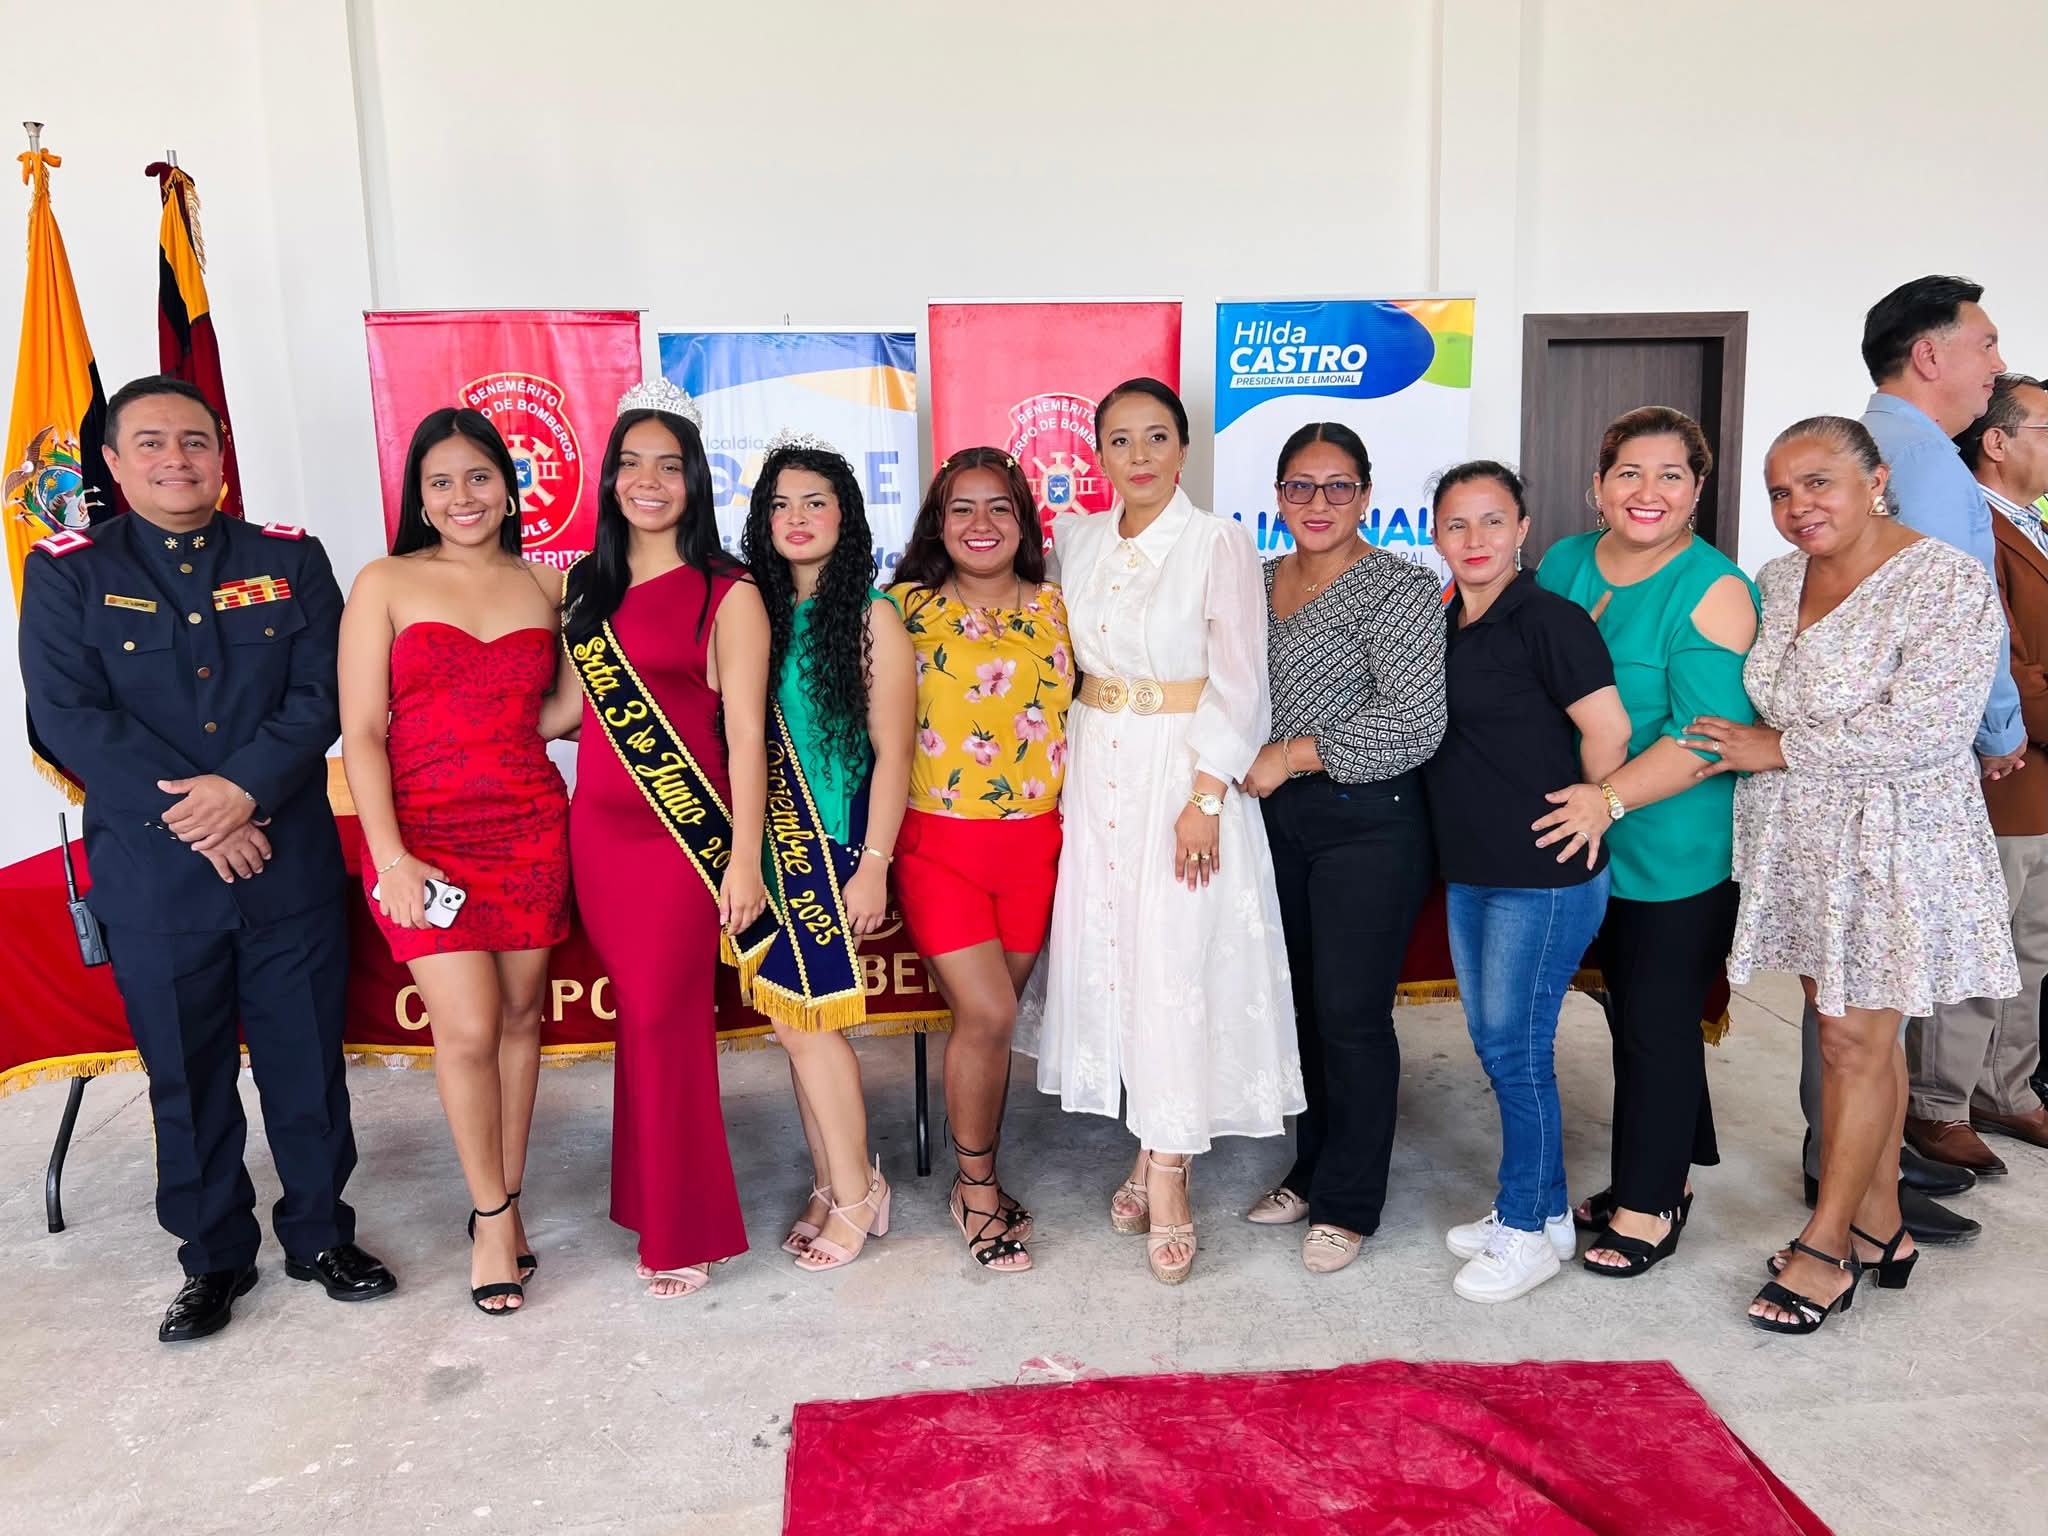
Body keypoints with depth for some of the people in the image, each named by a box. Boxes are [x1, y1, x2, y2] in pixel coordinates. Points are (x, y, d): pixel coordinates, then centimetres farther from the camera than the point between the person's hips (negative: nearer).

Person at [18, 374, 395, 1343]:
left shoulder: (290, 559, 5)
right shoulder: (68, 573, 2)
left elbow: (320, 697, -3)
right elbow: (68, 718, -7)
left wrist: (243, 787, -18)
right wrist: (190, 816, -15)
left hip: (291, 866, 1)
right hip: (153, 877, 0)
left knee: (308, 1061, 9)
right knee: (187, 1076, 11)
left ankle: (320, 1234, 28)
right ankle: (213, 1257, 29)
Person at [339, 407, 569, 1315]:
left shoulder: (545, 589, 8)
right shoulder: (386, 584, 1)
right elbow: (361, 733, -3)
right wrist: (389, 856, -10)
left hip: (530, 831, 3)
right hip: (426, 837, -2)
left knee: (520, 1015, 7)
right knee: (469, 1029, -7)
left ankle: (506, 1200, 23)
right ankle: (493, 1216, 13)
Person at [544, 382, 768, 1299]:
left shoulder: (727, 595, -6)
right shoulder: (584, 586, 11)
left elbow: (745, 736, -8)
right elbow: (569, 705, 16)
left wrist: (744, 858, -11)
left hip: (682, 834, -5)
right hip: (598, 830, 5)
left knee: (664, 1022, -1)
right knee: (641, 1017, 10)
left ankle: (683, 1230, 17)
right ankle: (654, 1202, 28)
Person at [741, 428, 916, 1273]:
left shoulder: (871, 616, -6)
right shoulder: (758, 610, 9)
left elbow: (892, 753, -8)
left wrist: (873, 864, -11)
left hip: (838, 837, -5)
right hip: (774, 838, 5)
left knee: (805, 1013, -6)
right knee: (796, 1015, 7)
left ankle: (854, 1190, 12)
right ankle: (836, 1186, 21)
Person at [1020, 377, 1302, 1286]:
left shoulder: (1219, 544, -7)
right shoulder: (1075, 539, 8)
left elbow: (1239, 685, -9)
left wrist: (1205, 800, -15)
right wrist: (1062, 769, 7)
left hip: (1181, 775, -5)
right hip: (1094, 771, 5)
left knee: (1174, 969, -4)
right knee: (1102, 957, 8)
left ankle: (1168, 1174, 10)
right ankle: (1149, 1148, 24)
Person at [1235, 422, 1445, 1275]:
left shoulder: (1399, 589, -9)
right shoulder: (1257, 580, 10)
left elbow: (1414, 722, -18)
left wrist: (1294, 754, -16)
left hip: (1368, 822, -6)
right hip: (1278, 819, 6)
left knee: (1352, 1013, 0)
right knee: (1303, 1003, 14)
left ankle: (1348, 1204, 16)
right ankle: (1312, 1169, 31)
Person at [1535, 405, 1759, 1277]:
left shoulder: (1715, 590, -13)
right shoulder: (1565, 564, 5)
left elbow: (1710, 731, -21)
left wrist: (1610, 797, -27)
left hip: (1679, 853, -6)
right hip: (1590, 843, 6)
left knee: (1656, 1022, 4)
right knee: (1629, 1010, 16)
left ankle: (1649, 1206, 20)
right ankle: (1667, 1172, 34)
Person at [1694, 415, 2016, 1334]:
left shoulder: (1949, 585, -14)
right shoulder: (1776, 582, 8)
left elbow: (1923, 729, -22)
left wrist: (1778, 749, -18)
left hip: (1891, 851, -6)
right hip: (1799, 845, 6)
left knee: (1856, 1043, 0)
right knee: (1849, 1032, 13)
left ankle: (1827, 1248, 12)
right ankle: (1880, 1226, 27)